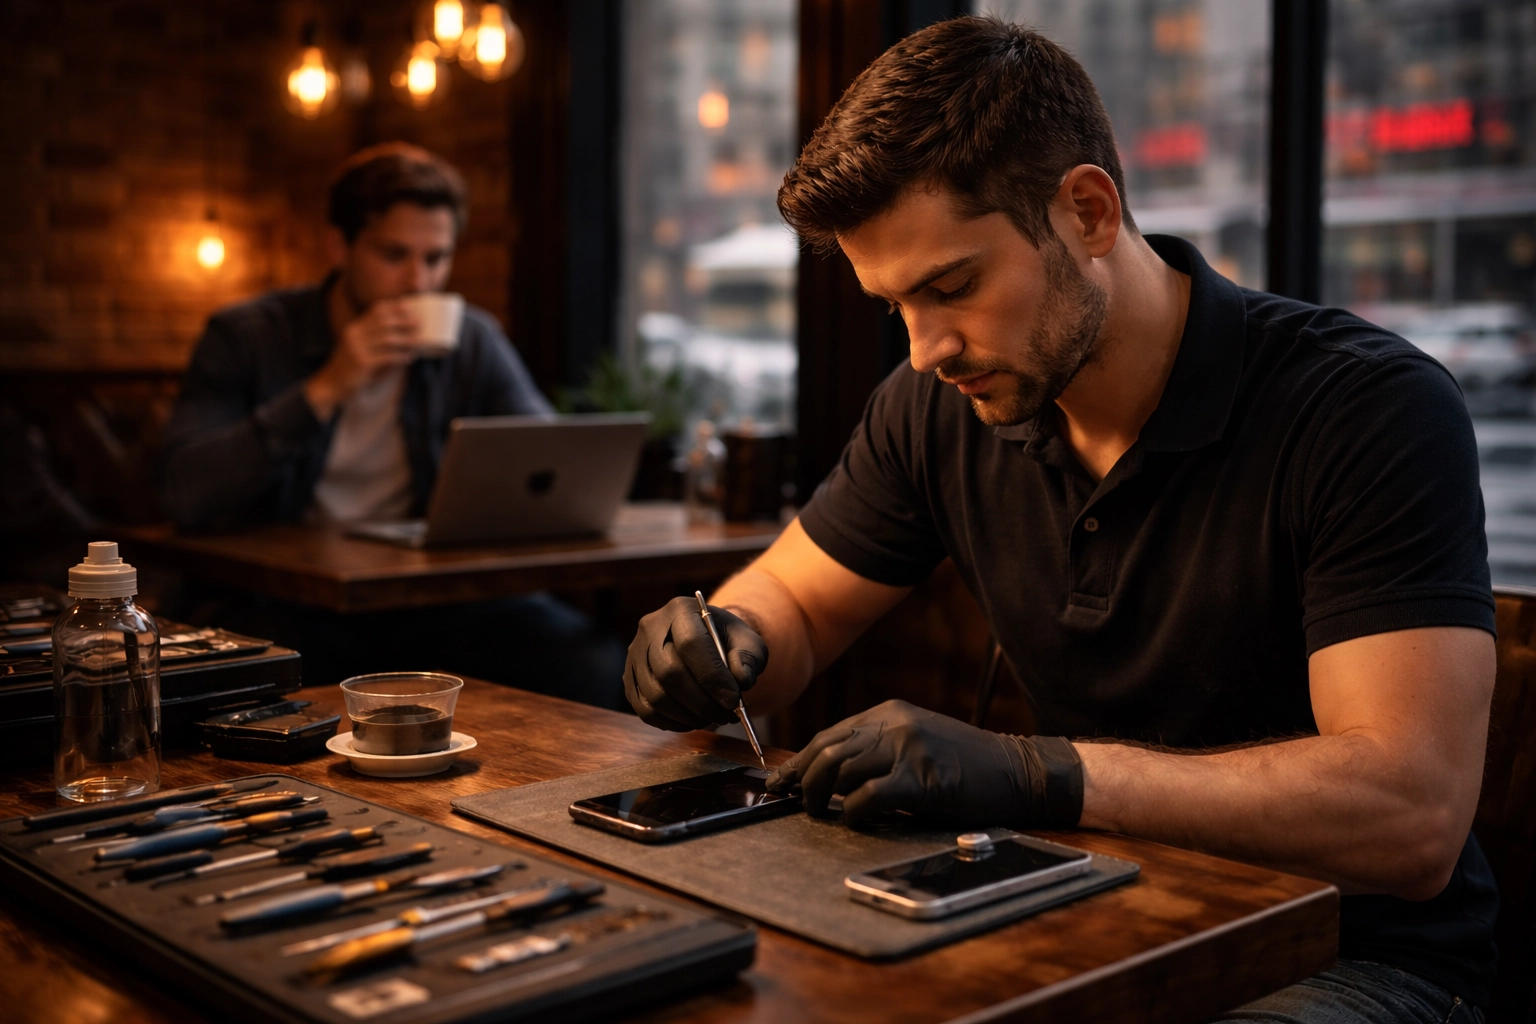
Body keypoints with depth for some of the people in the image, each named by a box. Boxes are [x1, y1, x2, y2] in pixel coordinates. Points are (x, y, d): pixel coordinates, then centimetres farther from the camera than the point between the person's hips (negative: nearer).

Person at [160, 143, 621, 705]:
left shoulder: (472, 340, 8)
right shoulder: (245, 338, -1)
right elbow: (184, 494, -15)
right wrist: (326, 390, -20)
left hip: (431, 601, 2)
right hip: (288, 609, -2)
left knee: (591, 666, -24)